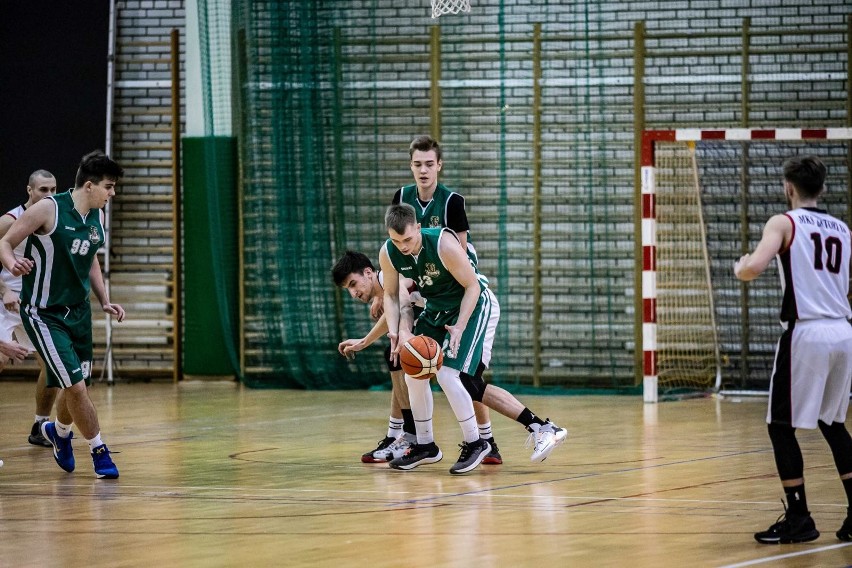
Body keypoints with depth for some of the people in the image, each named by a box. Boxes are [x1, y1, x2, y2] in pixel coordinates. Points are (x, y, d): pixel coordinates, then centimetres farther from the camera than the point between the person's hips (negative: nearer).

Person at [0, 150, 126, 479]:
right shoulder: (49, 209, -17)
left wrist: (104, 301, 11)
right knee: (75, 386, -11)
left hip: (78, 312, 7)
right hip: (43, 314, -7)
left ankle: (59, 432, 43)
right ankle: (99, 451, 6)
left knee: (77, 386, 13)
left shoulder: (96, 217, 4)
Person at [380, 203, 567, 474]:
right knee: (413, 374, 5)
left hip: (474, 305, -7)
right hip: (437, 309, 7)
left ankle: (474, 444, -3)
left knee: (447, 373, -19)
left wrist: (459, 327, -30)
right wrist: (394, 331, -17)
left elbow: (472, 286, -22)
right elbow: (391, 295, 0)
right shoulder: (388, 254, -13)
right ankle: (425, 447, 21)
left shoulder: (443, 244, -30)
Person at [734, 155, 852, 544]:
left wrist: (740, 268, 4)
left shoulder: (784, 223, -2)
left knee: (781, 425, 5)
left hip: (806, 333, -6)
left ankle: (799, 519, 2)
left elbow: (754, 267, -17)